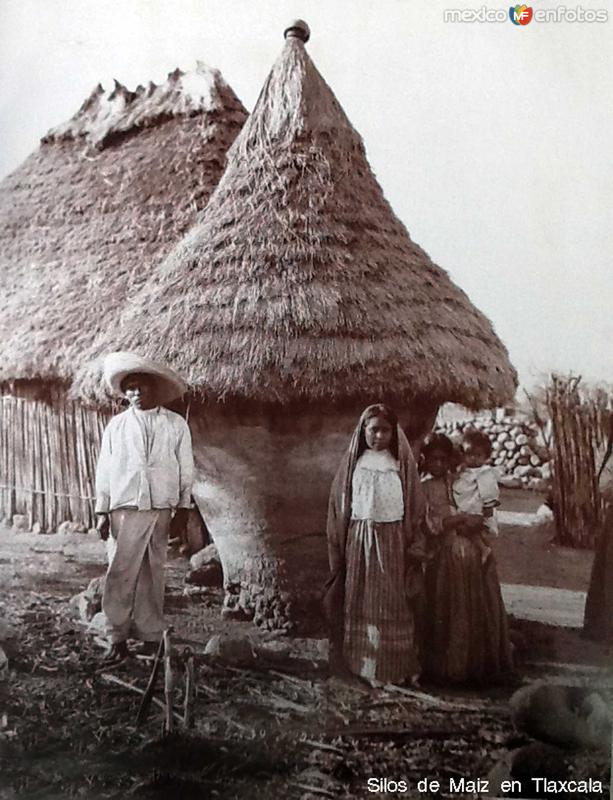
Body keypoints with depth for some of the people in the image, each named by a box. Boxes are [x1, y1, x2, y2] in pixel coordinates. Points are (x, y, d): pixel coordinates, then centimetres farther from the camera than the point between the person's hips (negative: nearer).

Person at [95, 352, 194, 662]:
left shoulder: (176, 424, 5)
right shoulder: (116, 425, 5)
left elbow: (186, 469, 6)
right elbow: (104, 470, 6)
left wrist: (183, 507, 3)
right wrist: (101, 511, 3)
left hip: (162, 510, 1)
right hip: (126, 509, 0)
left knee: (153, 573, 7)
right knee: (120, 574, -4)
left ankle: (150, 634, 17)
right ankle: (118, 636, 5)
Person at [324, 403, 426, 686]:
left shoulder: (402, 464, 2)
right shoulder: (353, 462, 3)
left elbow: (415, 507, 2)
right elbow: (339, 506, 5)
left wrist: (414, 547, -5)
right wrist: (338, 548, 1)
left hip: (393, 541, 0)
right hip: (359, 540, 1)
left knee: (393, 604, 4)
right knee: (360, 602, 6)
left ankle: (395, 667, 15)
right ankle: (361, 662, 17)